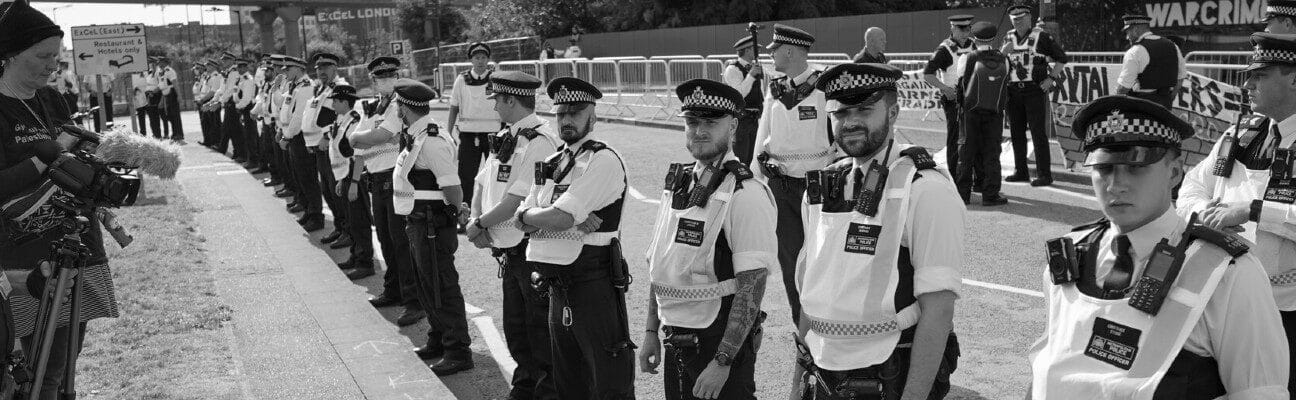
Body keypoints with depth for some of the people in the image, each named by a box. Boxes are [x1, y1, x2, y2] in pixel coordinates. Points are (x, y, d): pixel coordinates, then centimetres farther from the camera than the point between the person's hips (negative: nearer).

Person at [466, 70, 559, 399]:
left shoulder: (540, 141, -19)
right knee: (515, 327, 20)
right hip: (510, 250, 9)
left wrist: (480, 224, -11)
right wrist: (476, 220, -3)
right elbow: (482, 183, 14)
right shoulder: (505, 137, 10)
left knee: (540, 329, 1)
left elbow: (516, 201, -23)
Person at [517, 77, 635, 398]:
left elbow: (560, 217, -21)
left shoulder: (603, 161, -12)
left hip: (594, 284, -8)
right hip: (558, 285, 8)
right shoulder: (552, 163, 14)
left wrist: (529, 215, -1)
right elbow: (523, 220, 5)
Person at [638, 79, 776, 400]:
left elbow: (752, 287, -18)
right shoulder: (677, 183, 7)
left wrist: (722, 361, -20)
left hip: (722, 340, -6)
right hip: (675, 342, 6)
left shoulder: (746, 194, -14)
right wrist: (651, 332, 10)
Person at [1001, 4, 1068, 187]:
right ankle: (1021, 171, 18)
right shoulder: (1008, 39, 11)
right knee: (1016, 132, 8)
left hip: (1035, 91, -5)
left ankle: (1044, 174, -4)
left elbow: (1062, 58, 0)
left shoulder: (1041, 37, -3)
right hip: (1013, 91, 5)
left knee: (1038, 132, -6)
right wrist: (1004, 52, -11)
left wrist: (1051, 78, -10)